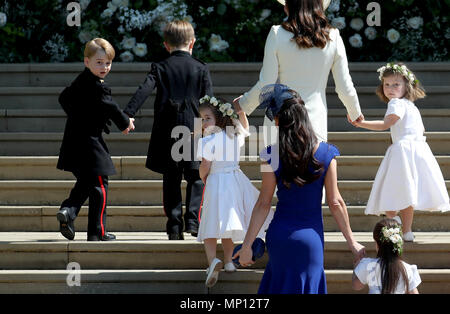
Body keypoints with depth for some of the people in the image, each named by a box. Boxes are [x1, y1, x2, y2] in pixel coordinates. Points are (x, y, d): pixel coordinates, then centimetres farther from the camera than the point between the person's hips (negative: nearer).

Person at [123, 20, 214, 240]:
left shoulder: (160, 68, 4)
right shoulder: (201, 69, 4)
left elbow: (144, 90, -10)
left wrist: (128, 114, -17)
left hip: (167, 131, 1)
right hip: (193, 129, -1)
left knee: (171, 180, 8)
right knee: (196, 178, 7)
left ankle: (174, 224, 3)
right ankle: (192, 220, -8)